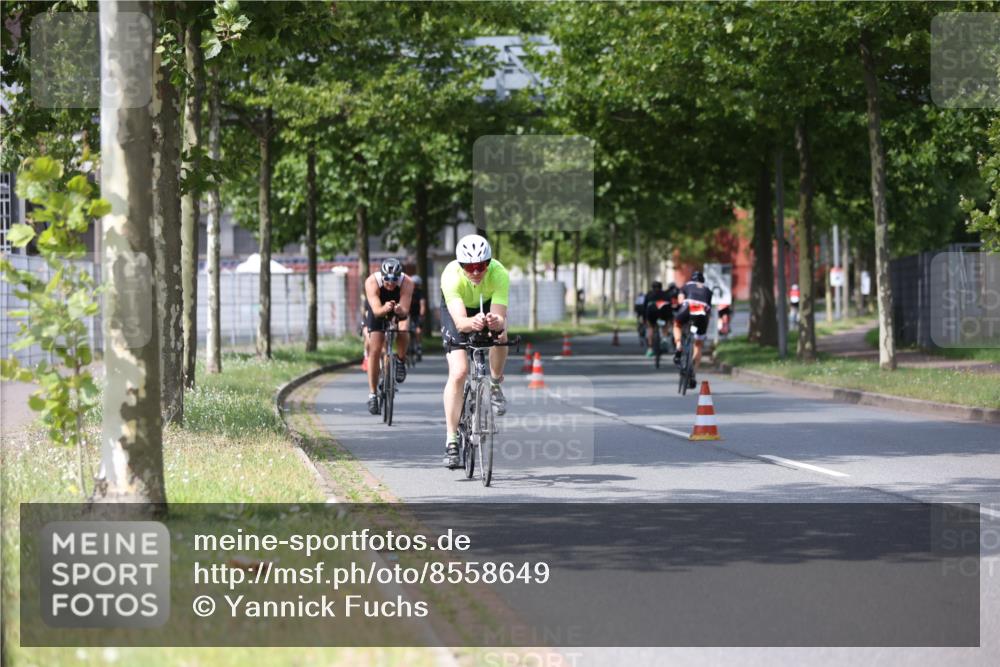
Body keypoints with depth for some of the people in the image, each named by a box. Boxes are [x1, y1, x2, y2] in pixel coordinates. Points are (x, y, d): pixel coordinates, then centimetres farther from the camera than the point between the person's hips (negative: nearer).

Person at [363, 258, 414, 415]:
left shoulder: (407, 283, -33)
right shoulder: (372, 282, -34)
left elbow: (405, 310, -39)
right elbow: (376, 310, -42)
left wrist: (400, 310, -61)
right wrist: (385, 309, -64)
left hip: (399, 311, 1)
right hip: (377, 310, -1)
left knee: (402, 332, -29)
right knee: (375, 350, -11)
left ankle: (401, 361, 3)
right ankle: (372, 394, -3)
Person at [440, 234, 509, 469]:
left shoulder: (499, 274, -35)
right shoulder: (451, 276, -38)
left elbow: (500, 319, -41)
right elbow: (459, 322, -46)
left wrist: (497, 323, -64)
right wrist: (472, 322, -68)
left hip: (488, 305, 2)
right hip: (458, 309, -1)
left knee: (500, 335, -32)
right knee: (458, 372, -17)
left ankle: (495, 385, -1)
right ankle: (451, 442, -13)